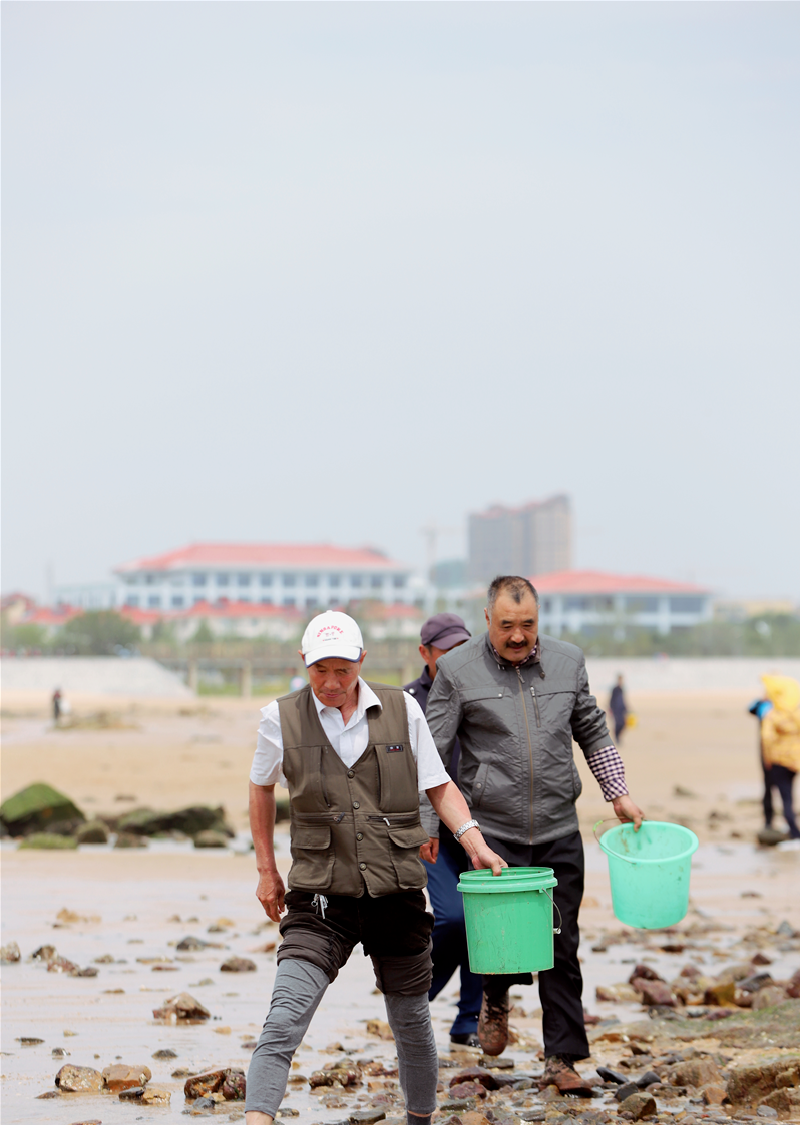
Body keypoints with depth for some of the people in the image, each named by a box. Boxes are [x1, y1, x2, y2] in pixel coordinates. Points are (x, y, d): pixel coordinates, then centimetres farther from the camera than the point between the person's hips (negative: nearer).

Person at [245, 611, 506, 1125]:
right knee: (285, 1017, -18)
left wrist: (475, 842, -5)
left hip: (397, 893, 2)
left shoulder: (401, 709, 1)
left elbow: (439, 786, 9)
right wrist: (267, 869, 17)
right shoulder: (282, 719, -1)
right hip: (321, 895, -2)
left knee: (411, 1022, 15)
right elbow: (262, 789, 16)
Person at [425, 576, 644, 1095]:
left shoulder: (568, 661, 7)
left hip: (558, 830, 3)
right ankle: (496, 998, 28)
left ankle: (562, 1059, 10)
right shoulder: (458, 670, -3)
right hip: (492, 832, -3)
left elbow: (593, 732, 18)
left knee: (560, 945, 2)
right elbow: (431, 747, -3)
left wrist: (619, 793, 12)